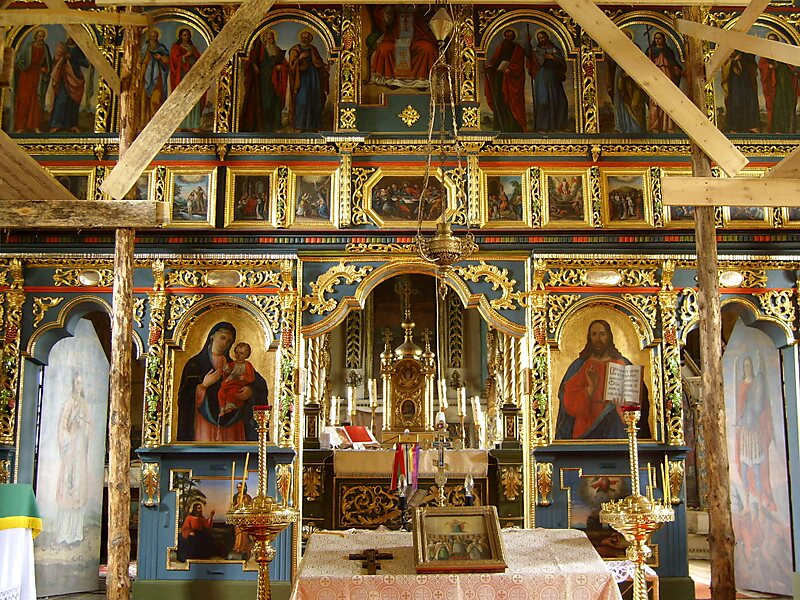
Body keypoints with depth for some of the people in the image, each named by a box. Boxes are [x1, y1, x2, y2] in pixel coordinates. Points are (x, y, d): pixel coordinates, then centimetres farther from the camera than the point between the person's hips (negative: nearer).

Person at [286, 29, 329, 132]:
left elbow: (319, 61, 20)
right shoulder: (295, 50, -1)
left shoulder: (313, 49, 11)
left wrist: (325, 66, 1)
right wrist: (299, 58, -20)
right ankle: (299, 126, -9)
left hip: (313, 77, 4)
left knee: (315, 100, 2)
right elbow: (292, 66, -8)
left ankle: (314, 125, 8)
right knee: (301, 101, -13)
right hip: (302, 78, -4)